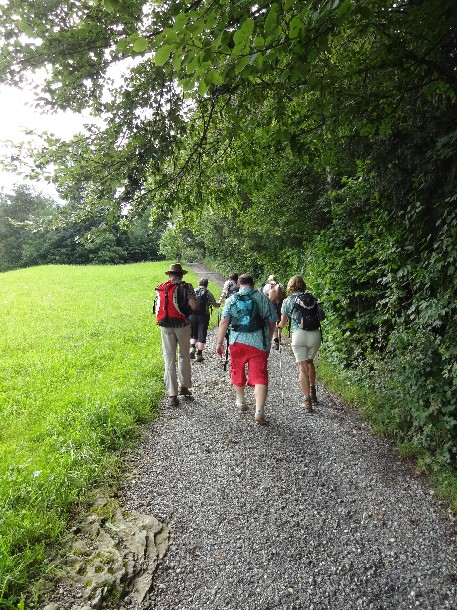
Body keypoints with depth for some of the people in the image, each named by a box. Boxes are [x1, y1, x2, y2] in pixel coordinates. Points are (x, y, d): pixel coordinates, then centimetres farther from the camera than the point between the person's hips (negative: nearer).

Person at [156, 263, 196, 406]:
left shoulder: (161, 288, 8)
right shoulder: (186, 286, -2)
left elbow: (158, 307, 7)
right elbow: (193, 305, -12)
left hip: (165, 326, 2)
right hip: (182, 324, -2)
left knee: (169, 359, 5)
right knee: (184, 355, 17)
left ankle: (172, 394, 5)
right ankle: (184, 386, 23)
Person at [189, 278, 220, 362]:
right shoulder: (208, 293, -2)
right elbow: (215, 305, 1)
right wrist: (218, 304, 23)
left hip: (192, 315, 2)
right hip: (203, 316, -2)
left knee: (193, 334, 19)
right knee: (201, 335, 5)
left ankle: (192, 348, -2)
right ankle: (199, 355, 7)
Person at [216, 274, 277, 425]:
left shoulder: (231, 299, 3)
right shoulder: (264, 299, 3)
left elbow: (224, 323, -2)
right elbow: (272, 322, 6)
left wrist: (219, 343, 3)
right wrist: (268, 340, 20)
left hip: (237, 341, 1)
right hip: (259, 343, -1)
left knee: (237, 372, 21)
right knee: (260, 377, 0)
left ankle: (241, 402, 37)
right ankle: (259, 412, -8)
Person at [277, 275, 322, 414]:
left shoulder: (287, 301, 4)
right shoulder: (312, 297, 10)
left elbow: (283, 323, 11)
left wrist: (278, 326, 32)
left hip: (299, 335, -3)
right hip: (315, 334, 3)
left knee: (302, 368, 3)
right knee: (310, 362, 26)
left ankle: (307, 401, -1)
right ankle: (313, 392, 35)